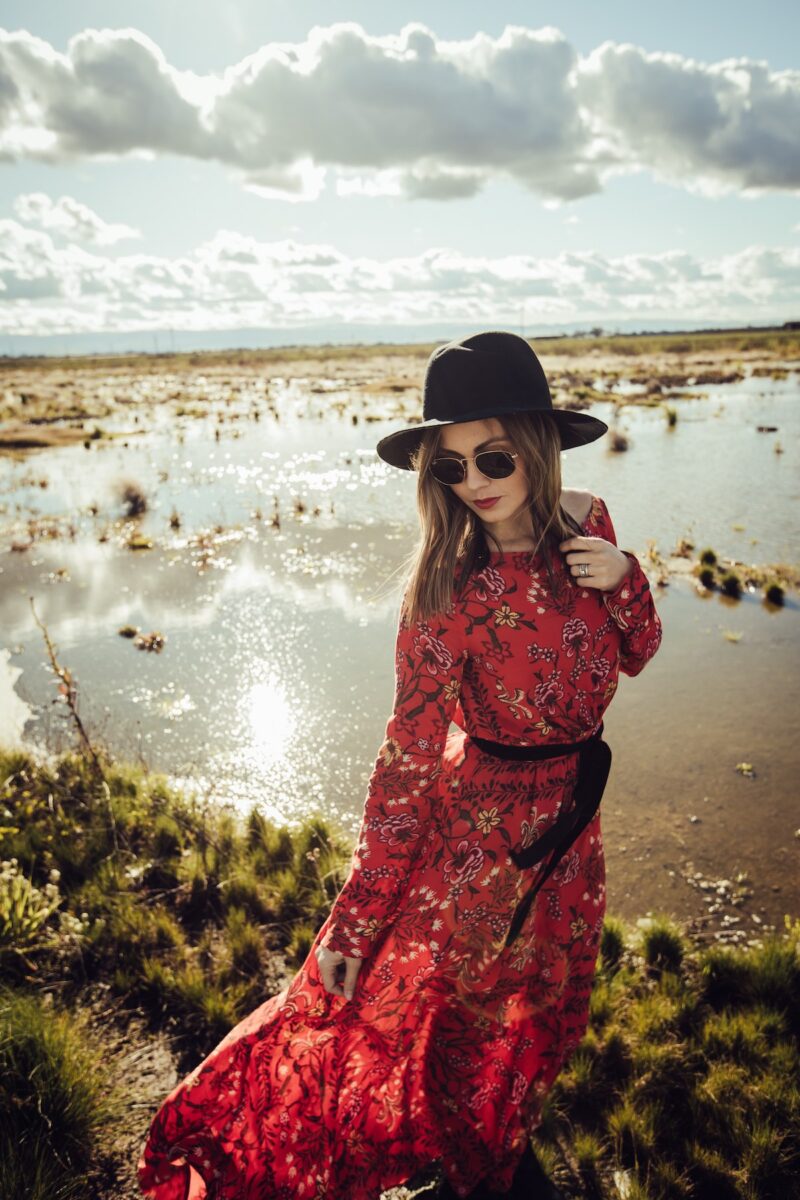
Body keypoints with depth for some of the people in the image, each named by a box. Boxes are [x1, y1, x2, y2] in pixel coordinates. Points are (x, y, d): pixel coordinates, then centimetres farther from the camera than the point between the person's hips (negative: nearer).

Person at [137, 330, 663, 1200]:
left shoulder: (584, 522, -10)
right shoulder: (445, 588, -25)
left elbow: (635, 657, 3)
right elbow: (408, 760, -21)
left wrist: (622, 576, -18)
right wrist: (353, 922, -18)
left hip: (571, 823, 6)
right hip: (477, 827, -6)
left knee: (538, 1017, 26)